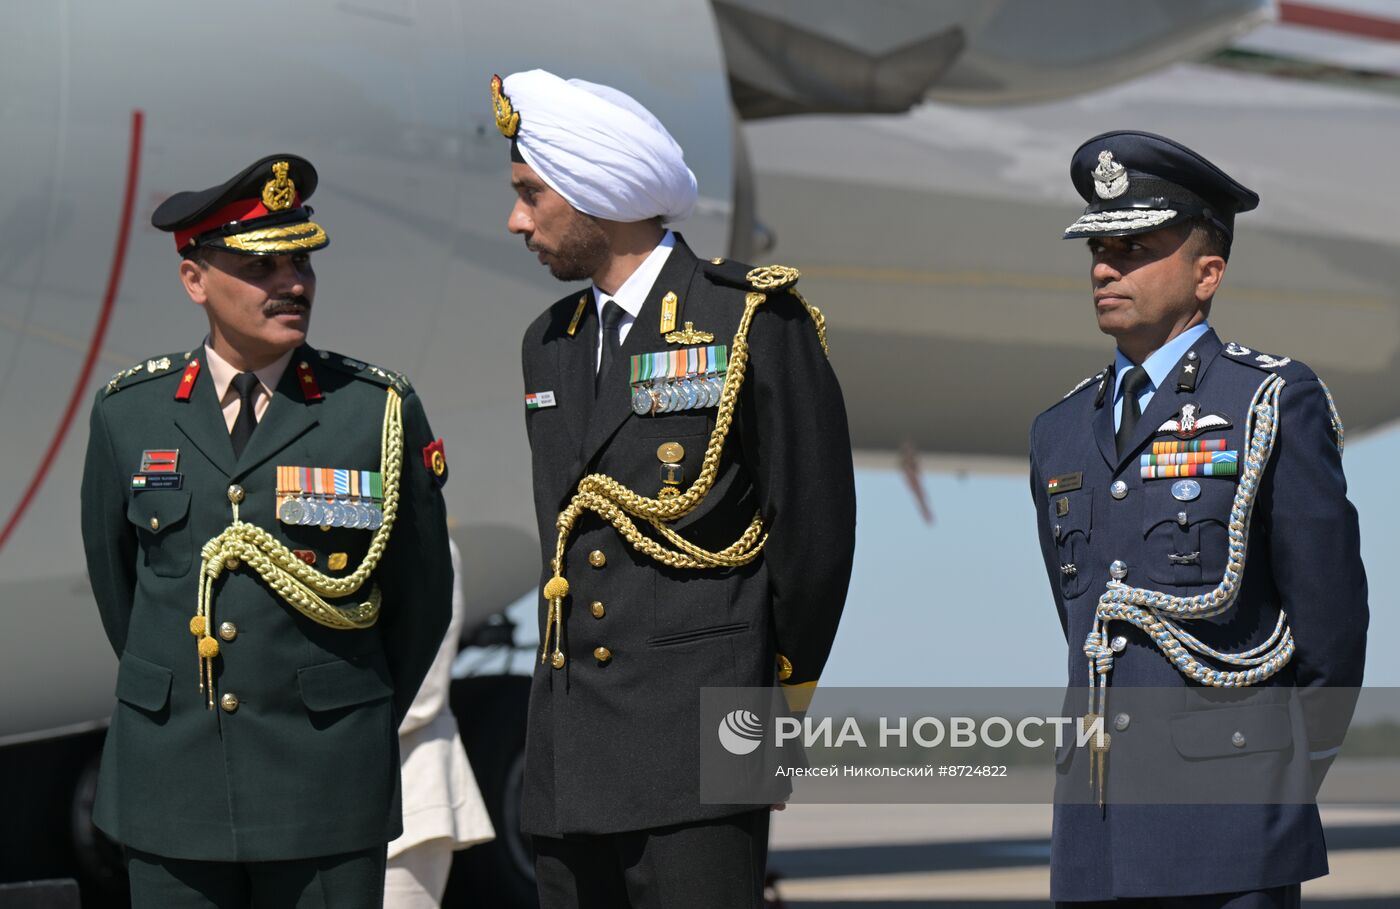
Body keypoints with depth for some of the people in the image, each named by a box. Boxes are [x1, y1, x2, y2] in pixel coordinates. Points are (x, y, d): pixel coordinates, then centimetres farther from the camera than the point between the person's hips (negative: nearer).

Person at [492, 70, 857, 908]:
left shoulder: (755, 319, -5)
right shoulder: (551, 344, 17)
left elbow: (814, 523, -4)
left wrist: (779, 690, 1)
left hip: (700, 746, -7)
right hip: (571, 756, 7)